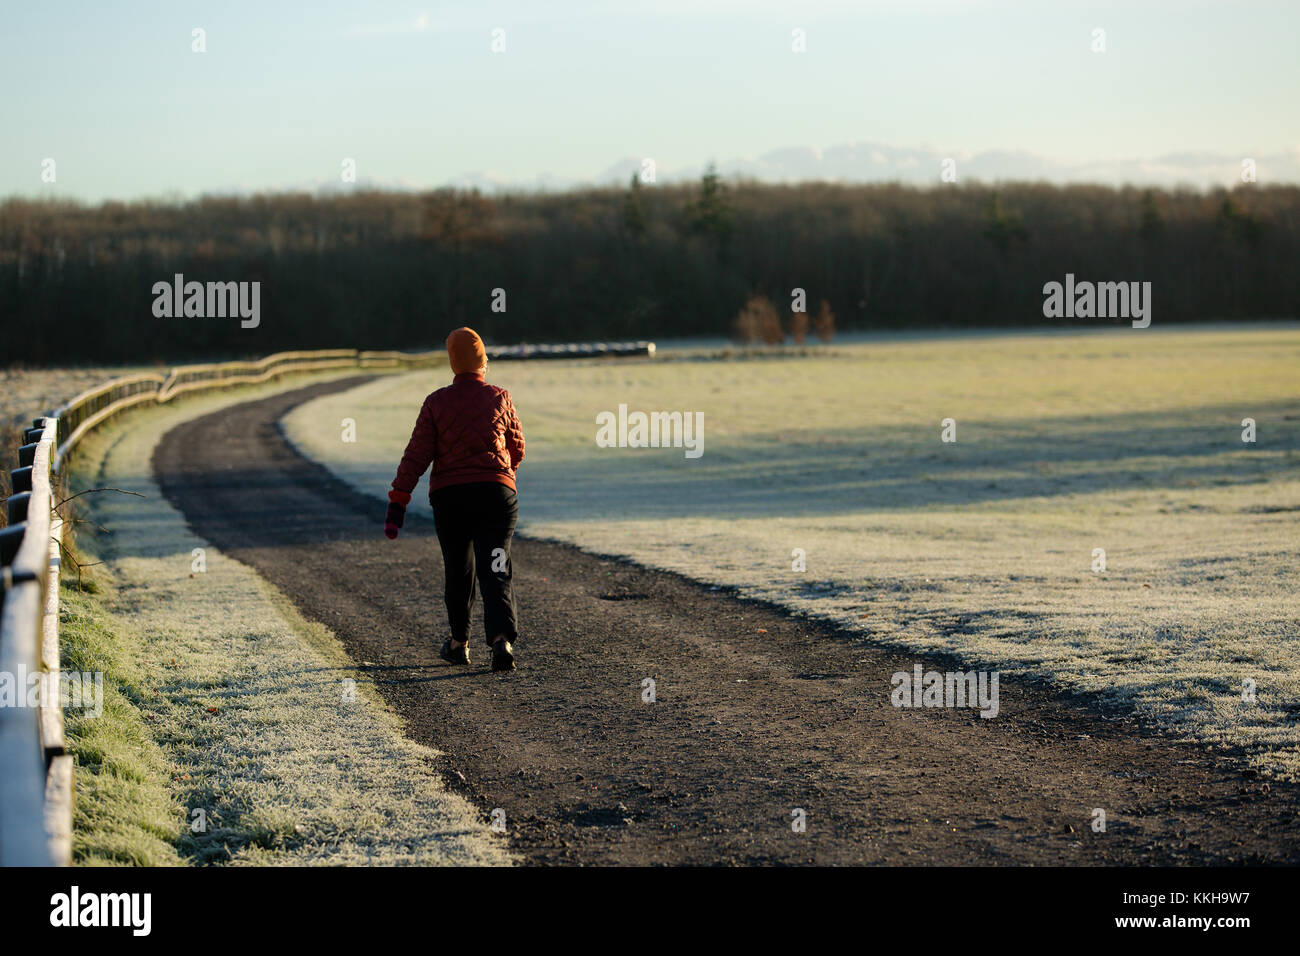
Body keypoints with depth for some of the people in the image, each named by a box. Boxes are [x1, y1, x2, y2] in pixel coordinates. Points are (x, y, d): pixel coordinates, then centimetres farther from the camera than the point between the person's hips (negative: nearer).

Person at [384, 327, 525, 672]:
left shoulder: (437, 403, 2)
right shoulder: (500, 399, 3)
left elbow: (416, 455, -4)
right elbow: (517, 450, 14)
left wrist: (397, 502, -4)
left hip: (449, 497, 1)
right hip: (496, 493, -1)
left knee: (458, 570, 17)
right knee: (496, 569, -6)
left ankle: (459, 643, 27)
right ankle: (502, 637, -27)